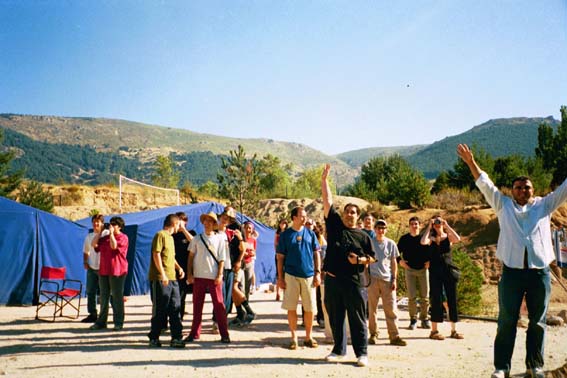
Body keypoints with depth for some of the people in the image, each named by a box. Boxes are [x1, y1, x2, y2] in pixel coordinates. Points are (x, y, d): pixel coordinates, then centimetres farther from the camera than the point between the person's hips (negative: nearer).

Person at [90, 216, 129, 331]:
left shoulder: (123, 237, -5)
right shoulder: (105, 238, 17)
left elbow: (114, 246, -21)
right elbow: (94, 244, 7)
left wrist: (111, 233, -13)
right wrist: (99, 232, 6)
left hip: (117, 271, -7)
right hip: (103, 271, 7)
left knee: (117, 298, -1)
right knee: (104, 298, 12)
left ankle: (118, 323, 6)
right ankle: (101, 322, 21)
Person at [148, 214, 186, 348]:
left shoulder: (170, 237, 21)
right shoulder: (160, 235, -7)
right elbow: (156, 254, -15)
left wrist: (179, 268, 11)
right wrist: (163, 274, -20)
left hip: (172, 279, 8)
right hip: (160, 279, -8)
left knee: (175, 309, 4)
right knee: (159, 310, 0)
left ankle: (176, 338, 7)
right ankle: (154, 338, 13)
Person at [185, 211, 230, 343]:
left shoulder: (219, 239, 4)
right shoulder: (197, 239, 7)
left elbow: (222, 259, 1)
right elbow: (191, 257, 9)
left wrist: (219, 275, -7)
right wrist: (189, 274, 1)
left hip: (214, 277, -2)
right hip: (199, 276, 2)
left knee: (219, 305, -1)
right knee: (197, 305, 8)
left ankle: (224, 334, 5)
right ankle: (194, 333, 18)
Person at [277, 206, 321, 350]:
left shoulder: (310, 233, 6)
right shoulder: (285, 235, 1)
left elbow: (316, 254, 9)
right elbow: (280, 257, 3)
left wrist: (318, 272, 0)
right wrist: (280, 277, -2)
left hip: (309, 275, 2)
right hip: (291, 275, -1)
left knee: (309, 308, 4)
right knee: (291, 308, 3)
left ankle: (308, 337, 19)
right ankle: (294, 337, 16)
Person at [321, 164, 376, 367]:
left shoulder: (363, 236, 5)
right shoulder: (334, 225, 7)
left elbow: (372, 258, 9)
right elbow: (328, 201, 4)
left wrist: (360, 260, -11)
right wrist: (324, 179, 1)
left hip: (354, 282, -2)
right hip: (332, 280, 2)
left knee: (358, 319, 3)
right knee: (335, 318, 11)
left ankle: (362, 353, 13)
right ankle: (338, 349, 25)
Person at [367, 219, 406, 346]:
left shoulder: (391, 244, 5)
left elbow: (394, 263, 9)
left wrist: (394, 279, 2)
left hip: (387, 279, 1)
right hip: (373, 279, 0)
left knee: (391, 309, -2)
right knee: (372, 308, 5)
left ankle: (394, 336, 3)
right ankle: (373, 334, 15)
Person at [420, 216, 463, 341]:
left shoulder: (448, 237, 6)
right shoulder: (431, 238, 4)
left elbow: (458, 239, -17)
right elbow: (423, 242, -19)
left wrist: (447, 225, -11)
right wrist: (428, 227, -10)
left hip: (449, 270, 2)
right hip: (435, 271, -2)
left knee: (452, 299, 5)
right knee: (436, 300, 0)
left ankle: (453, 330, 15)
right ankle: (434, 330, 7)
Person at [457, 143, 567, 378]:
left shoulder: (544, 205, 13)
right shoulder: (504, 206, 11)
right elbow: (486, 186, 4)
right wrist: (471, 163, -5)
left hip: (540, 271, 1)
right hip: (512, 270, -1)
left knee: (538, 321, 9)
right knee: (507, 321, 2)